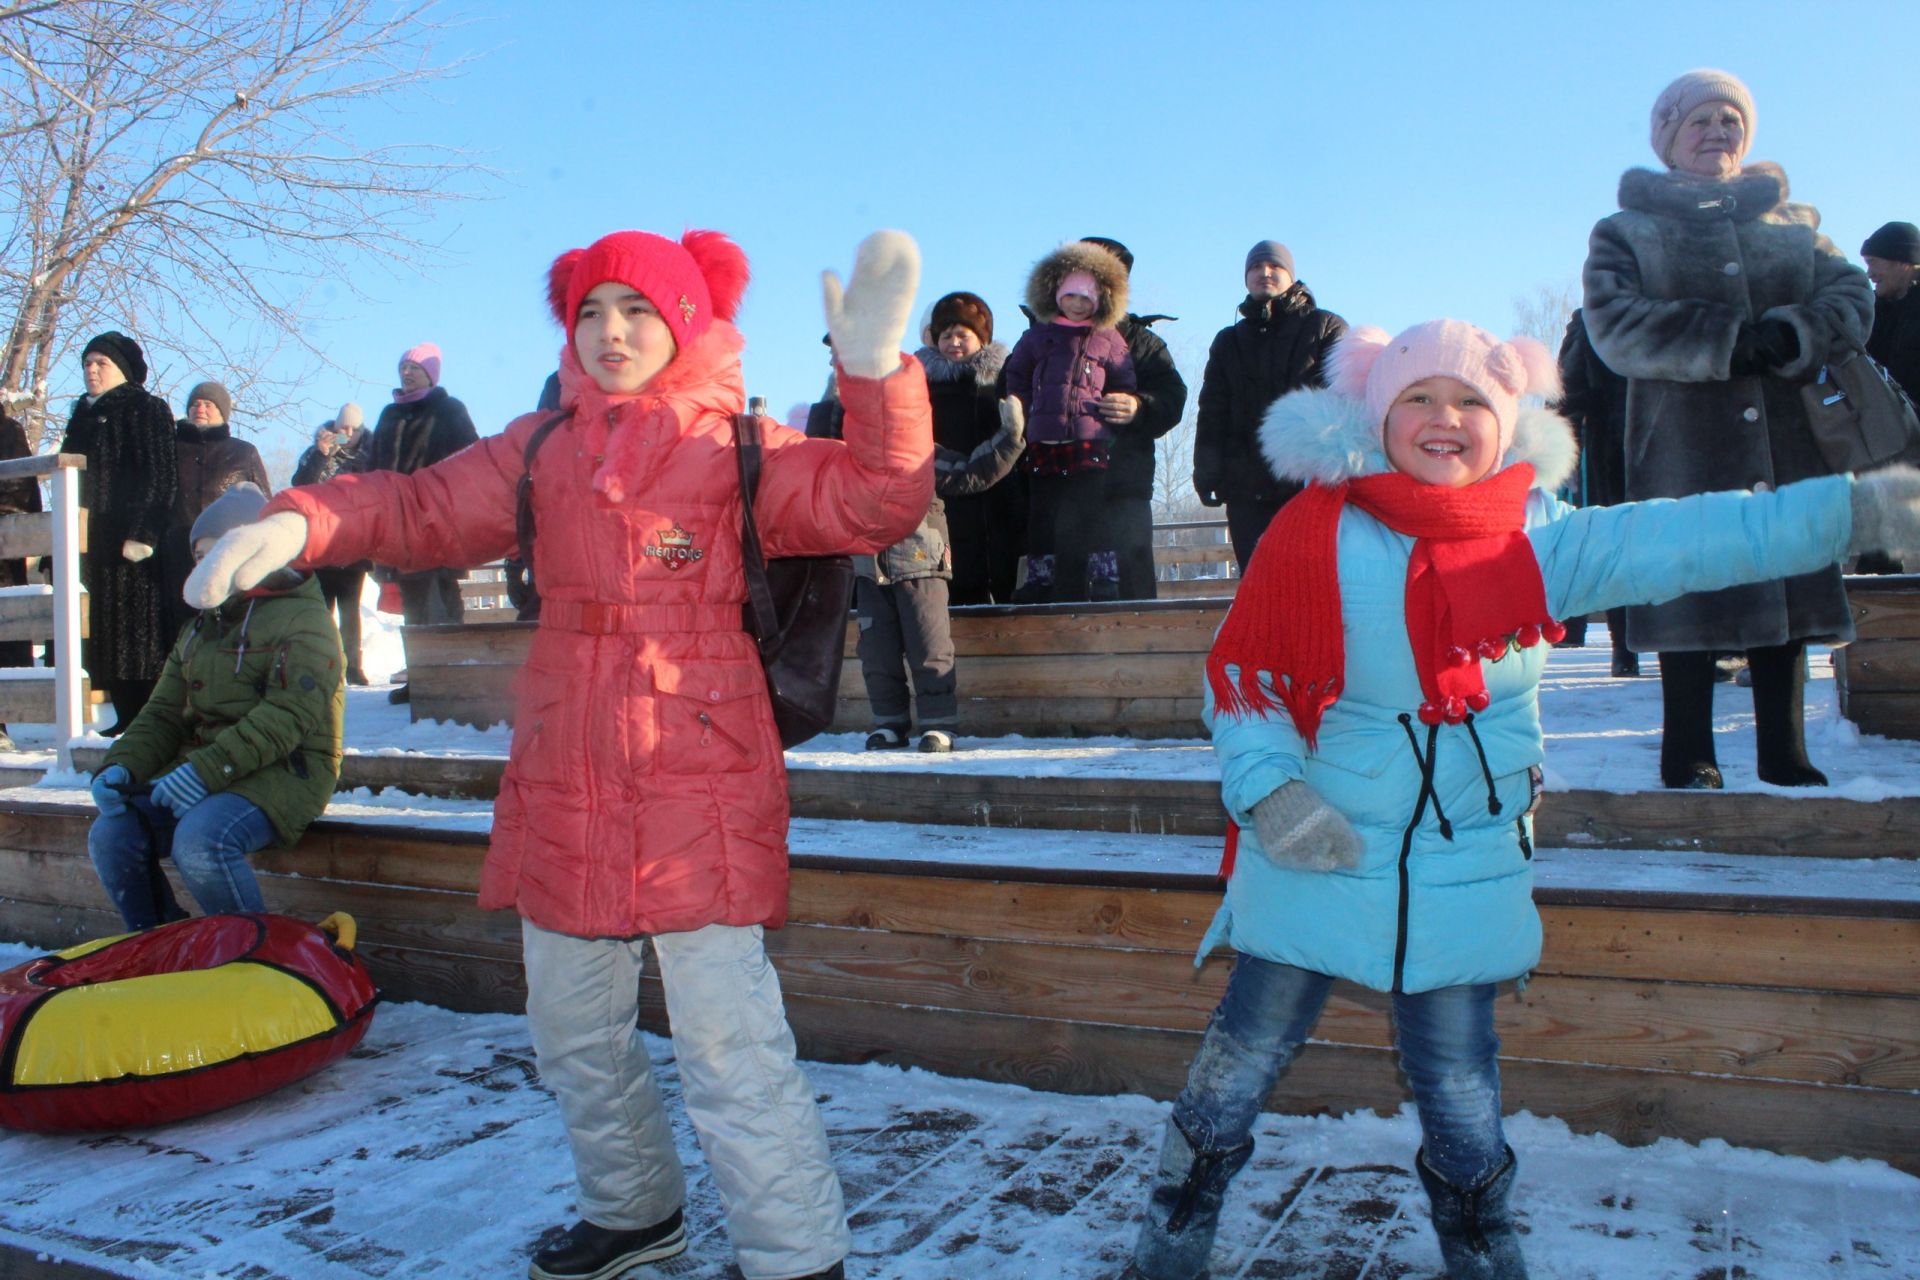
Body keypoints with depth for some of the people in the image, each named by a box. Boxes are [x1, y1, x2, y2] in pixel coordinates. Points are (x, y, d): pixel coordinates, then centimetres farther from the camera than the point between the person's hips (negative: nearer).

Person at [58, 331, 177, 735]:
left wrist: (142, 534, -19)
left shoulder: (147, 409, -3)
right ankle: (127, 715, 11)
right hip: (93, 545, 8)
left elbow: (160, 476, -11)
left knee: (136, 631, -6)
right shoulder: (83, 414, 20)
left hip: (129, 542, -8)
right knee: (104, 632, 6)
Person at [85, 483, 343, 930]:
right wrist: (121, 767, -3)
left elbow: (288, 716, -18)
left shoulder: (303, 620, -5)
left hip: (283, 772, -8)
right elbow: (163, 715, 18)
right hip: (196, 772, 8)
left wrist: (208, 770, -28)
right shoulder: (200, 629, 23)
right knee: (111, 835, -13)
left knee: (199, 841, -33)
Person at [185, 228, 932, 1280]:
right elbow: (423, 510, 12)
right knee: (573, 1030, 20)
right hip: (562, 790, 6)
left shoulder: (741, 449, -1)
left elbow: (873, 502, -11)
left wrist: (876, 374, -25)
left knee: (728, 1044, -8)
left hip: (700, 790, -6)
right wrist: (299, 523, -5)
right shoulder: (540, 451, 12)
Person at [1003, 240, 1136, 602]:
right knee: (1042, 516, 6)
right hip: (1043, 444, 2)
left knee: (1094, 515, -8)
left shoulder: (1109, 339, 10)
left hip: (1091, 442, -2)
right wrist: (1020, 411, 11)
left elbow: (1125, 386, 13)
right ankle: (1040, 580, 13)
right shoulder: (1037, 336, 15)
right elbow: (1015, 376, 22)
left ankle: (1105, 581, -5)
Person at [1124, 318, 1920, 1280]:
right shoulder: (1317, 535, -11)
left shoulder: (1539, 547, -2)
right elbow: (1238, 676, -7)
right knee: (1241, 1062, 10)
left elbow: (1686, 540, -7)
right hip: (1314, 865, -2)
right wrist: (1267, 790, -18)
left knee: (1459, 1086, 14)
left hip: (1464, 879, 2)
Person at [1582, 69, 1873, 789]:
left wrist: (1789, 335, -16)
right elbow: (1613, 324, -9)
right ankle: (1689, 757, 6)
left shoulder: (1794, 225, 19)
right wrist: (1729, 342, -18)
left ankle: (1784, 755, 13)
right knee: (1691, 592, -4)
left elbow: (1851, 296, 6)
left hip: (1787, 443, 3)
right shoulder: (1625, 232, 9)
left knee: (1787, 589, 3)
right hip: (1683, 447, -3)